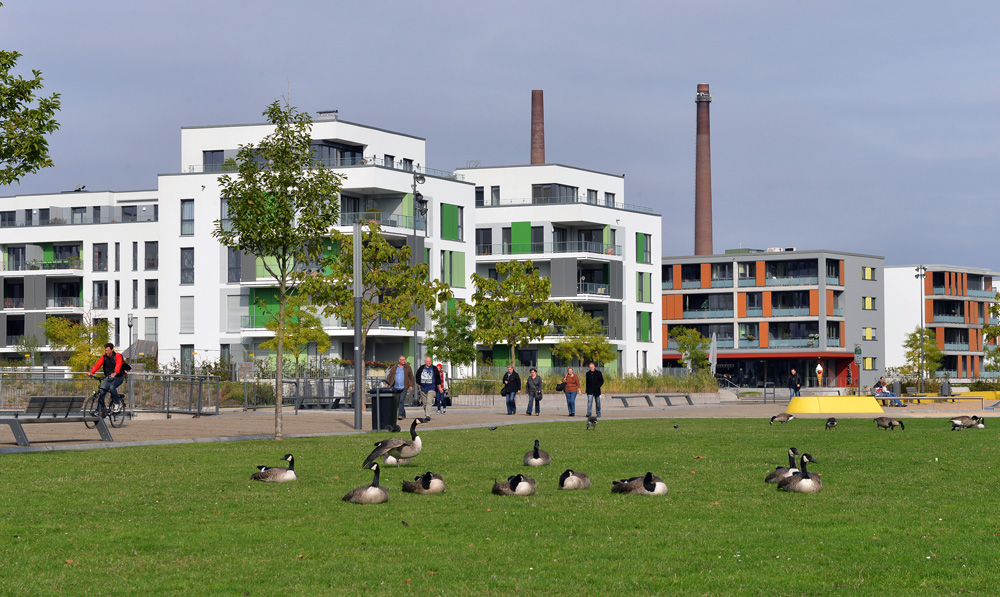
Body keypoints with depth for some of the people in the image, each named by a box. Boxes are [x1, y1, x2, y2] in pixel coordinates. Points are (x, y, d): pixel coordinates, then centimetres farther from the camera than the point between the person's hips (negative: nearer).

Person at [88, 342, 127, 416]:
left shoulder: (117, 356, -13)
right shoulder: (104, 357, 1)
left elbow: (118, 364, -32)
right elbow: (98, 364, -14)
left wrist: (115, 373, -53)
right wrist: (91, 372, -31)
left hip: (118, 377, -5)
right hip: (108, 377, 5)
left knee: (112, 387, -32)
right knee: (101, 392, -9)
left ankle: (117, 404, -12)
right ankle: (98, 411, -3)